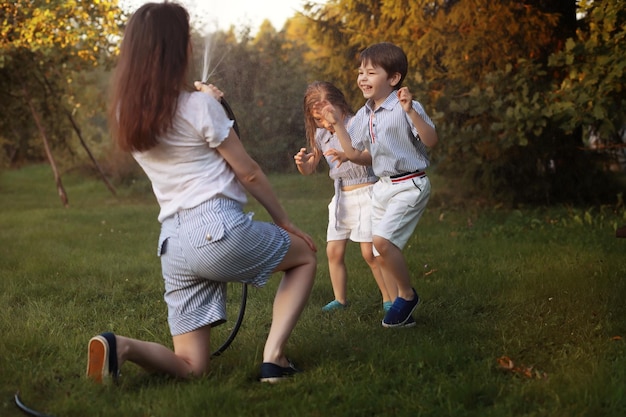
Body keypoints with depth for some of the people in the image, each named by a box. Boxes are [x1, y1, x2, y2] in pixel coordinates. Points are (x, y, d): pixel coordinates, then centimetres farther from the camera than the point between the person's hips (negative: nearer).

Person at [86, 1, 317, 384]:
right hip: (219, 228, -6)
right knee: (306, 256, 23)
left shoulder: (126, 114, 8)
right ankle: (273, 356, 4)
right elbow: (248, 173, -1)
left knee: (191, 367, 14)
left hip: (172, 243, 6)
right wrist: (286, 223, 11)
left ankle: (121, 347, -16)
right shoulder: (200, 105, -10)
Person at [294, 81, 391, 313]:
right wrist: (301, 162, -12)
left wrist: (347, 155, -43)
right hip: (341, 196, 7)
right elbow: (309, 170, 12)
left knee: (369, 252, -10)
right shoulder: (320, 135, 7)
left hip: (365, 192, -6)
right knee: (333, 251, 4)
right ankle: (340, 299, 18)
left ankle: (389, 299, 2)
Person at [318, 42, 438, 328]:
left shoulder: (405, 108, -13)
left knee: (383, 239, -23)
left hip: (410, 185, -8)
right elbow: (355, 154, 13)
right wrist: (337, 124, 8)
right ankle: (400, 310, 21)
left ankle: (407, 294, -1)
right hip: (382, 186, 8)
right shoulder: (364, 116, 8)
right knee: (382, 256, 8)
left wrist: (411, 111, -32)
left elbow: (431, 141, -21)